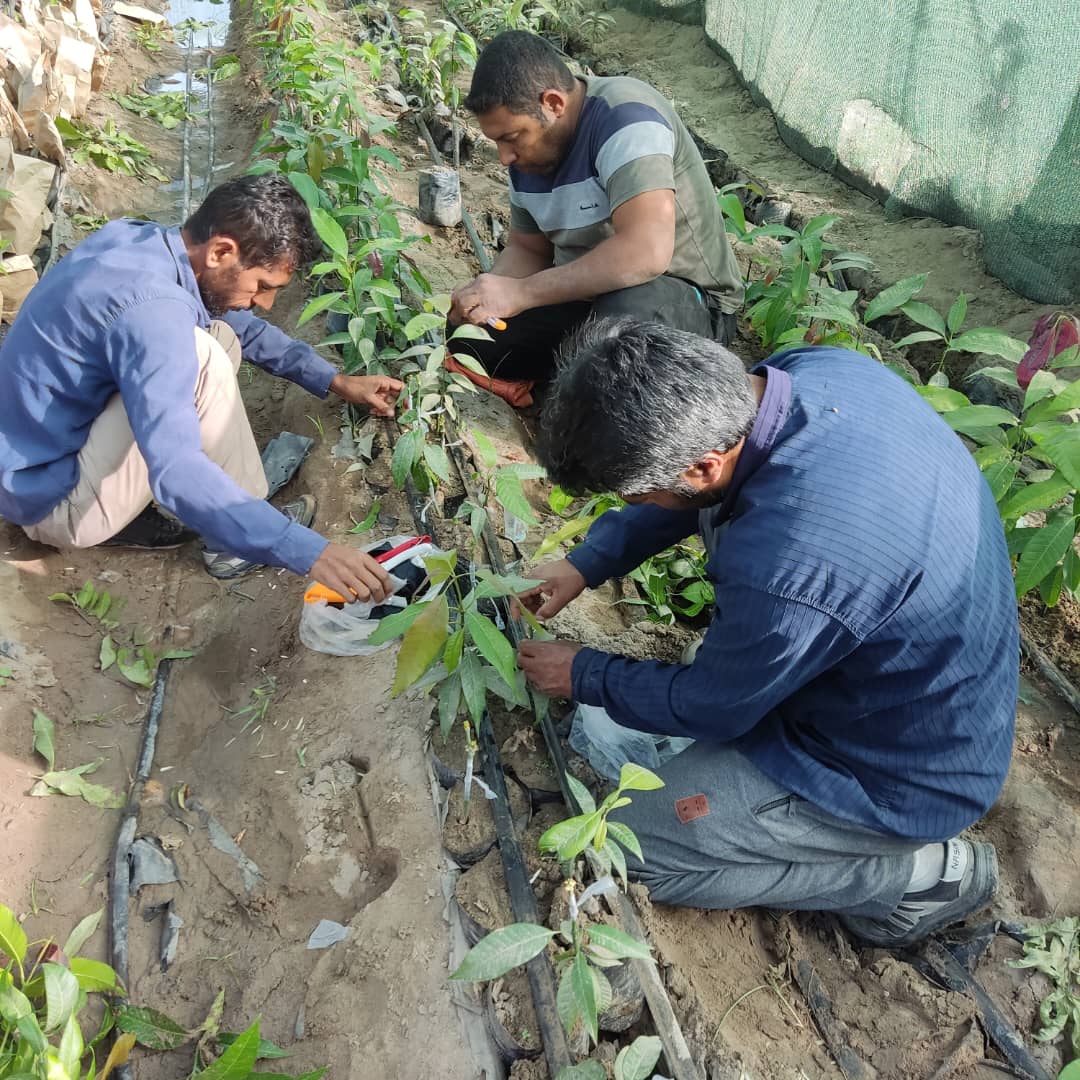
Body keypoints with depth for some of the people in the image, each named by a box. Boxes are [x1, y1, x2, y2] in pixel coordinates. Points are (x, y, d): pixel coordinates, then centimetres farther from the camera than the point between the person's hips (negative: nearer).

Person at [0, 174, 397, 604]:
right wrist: (308, 551, -42)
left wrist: (335, 381, 10)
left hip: (39, 444, 9)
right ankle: (234, 544, -8)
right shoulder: (150, 307, -31)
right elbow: (177, 473, -40)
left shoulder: (144, 239, -3)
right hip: (50, 498, -9)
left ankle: (118, 503, 5)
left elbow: (241, 324, 14)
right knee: (202, 358, -24)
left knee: (222, 333, 6)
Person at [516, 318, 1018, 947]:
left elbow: (708, 709, -19)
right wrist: (587, 563, 1)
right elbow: (695, 493, 3)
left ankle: (914, 873, 5)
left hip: (901, 774, -8)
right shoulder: (812, 369, -17)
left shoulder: (786, 570, -40)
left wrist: (583, 677, -3)